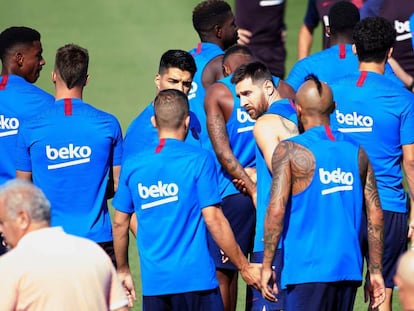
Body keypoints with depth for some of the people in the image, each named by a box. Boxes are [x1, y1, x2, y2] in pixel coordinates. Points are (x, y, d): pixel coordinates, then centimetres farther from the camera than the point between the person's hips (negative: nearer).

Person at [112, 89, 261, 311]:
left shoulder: (133, 165, 6)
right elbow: (213, 220, -9)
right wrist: (244, 267, -1)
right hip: (196, 280, -3)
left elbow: (120, 223, 10)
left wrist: (123, 271, 23)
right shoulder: (199, 160, -6)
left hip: (153, 283, 3)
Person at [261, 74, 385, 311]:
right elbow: (376, 214, 10)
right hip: (349, 270, 5)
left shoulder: (289, 151, -4)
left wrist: (267, 265, -7)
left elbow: (276, 211, -13)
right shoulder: (357, 152, 11)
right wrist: (375, 272, 14)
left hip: (307, 271, -5)